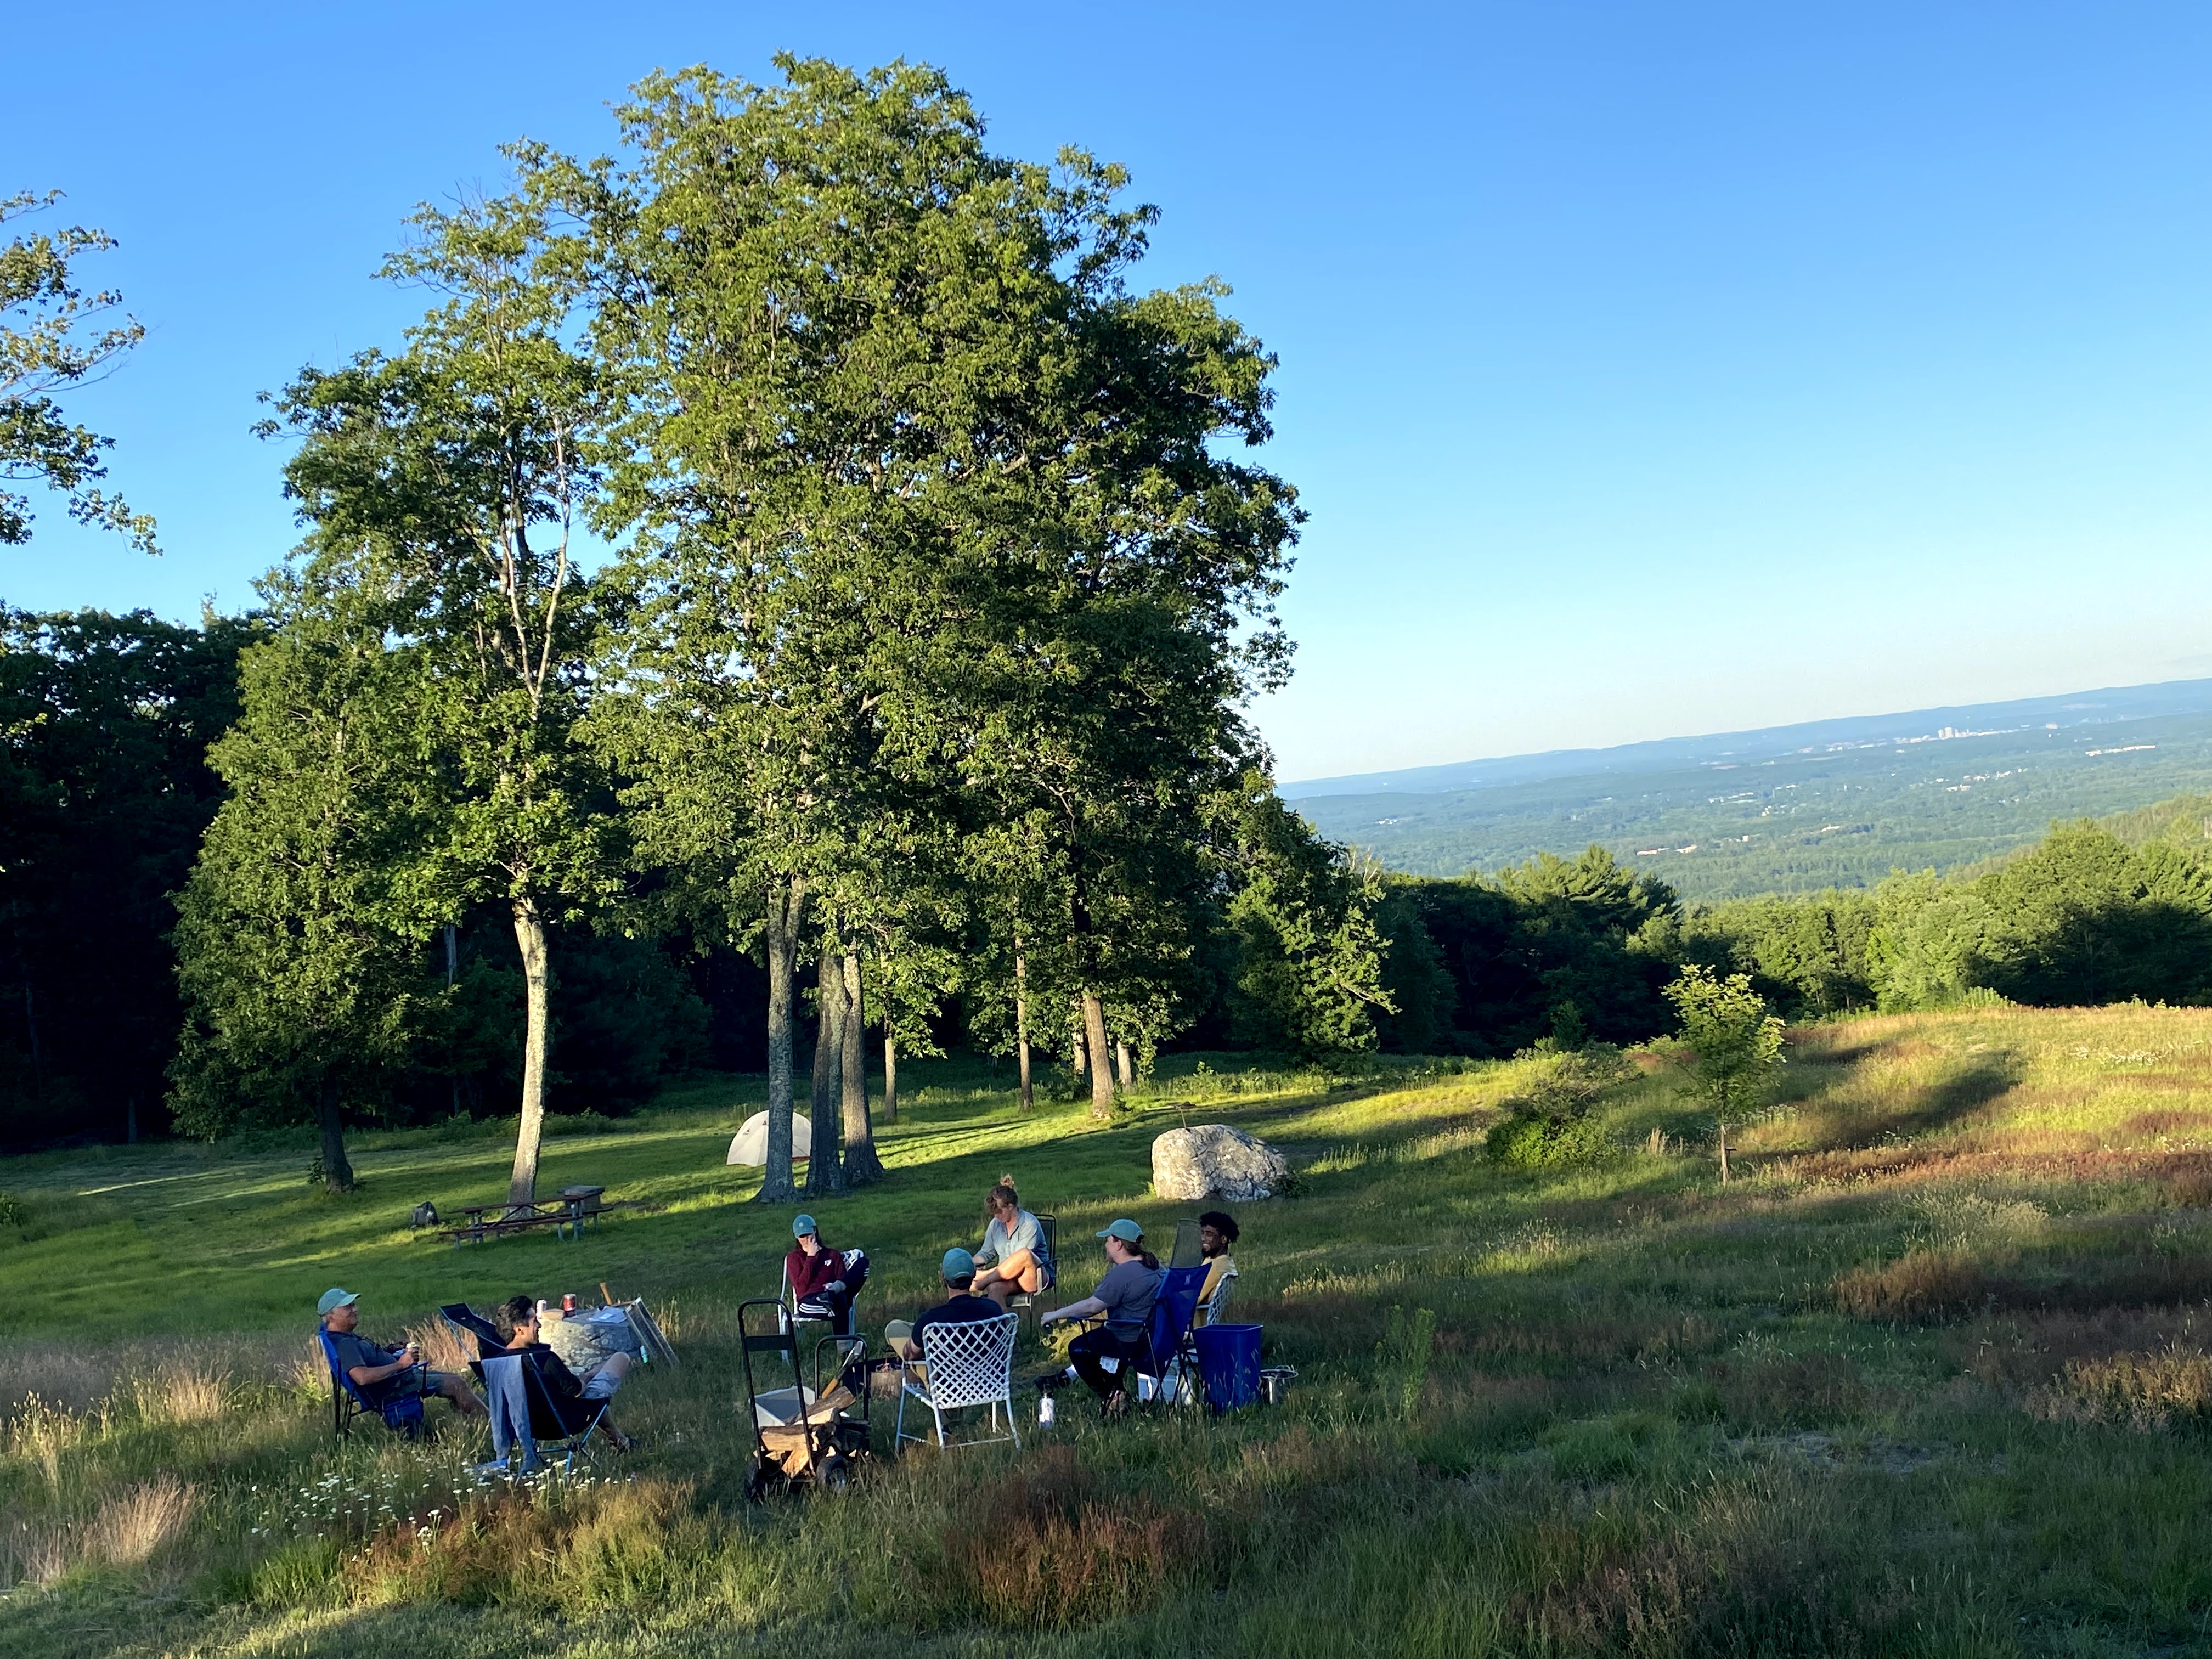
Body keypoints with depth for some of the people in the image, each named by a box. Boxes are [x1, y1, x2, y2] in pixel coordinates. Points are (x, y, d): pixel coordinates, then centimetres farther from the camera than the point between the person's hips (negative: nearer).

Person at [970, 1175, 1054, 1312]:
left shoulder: (1029, 1224, -13)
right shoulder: (996, 1224, 8)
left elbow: (1021, 1258, -18)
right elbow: (986, 1252, 16)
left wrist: (986, 1274, -22)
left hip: (1036, 1276, -4)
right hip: (1009, 1278, 5)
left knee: (1025, 1254, -38)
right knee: (994, 1288, -33)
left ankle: (984, 1278, -23)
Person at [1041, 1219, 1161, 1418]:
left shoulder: (1123, 1273, -21)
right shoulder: (1153, 1266, 7)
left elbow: (1092, 1306, -21)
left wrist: (1056, 1315, -13)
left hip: (1132, 1342, -10)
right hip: (1155, 1335, 10)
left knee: (1077, 1347, 9)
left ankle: (1111, 1397, 10)